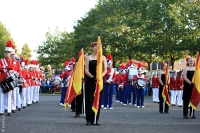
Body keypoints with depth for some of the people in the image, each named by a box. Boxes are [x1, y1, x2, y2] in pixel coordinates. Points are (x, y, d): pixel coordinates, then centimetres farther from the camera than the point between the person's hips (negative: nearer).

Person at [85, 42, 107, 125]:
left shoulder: (103, 58, 7)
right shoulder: (88, 58, 2)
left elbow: (105, 70, 2)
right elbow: (86, 70, -4)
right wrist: (92, 77, -20)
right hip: (90, 81, -1)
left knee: (98, 99, 2)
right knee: (89, 99, -2)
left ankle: (96, 119, 9)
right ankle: (89, 119, 2)